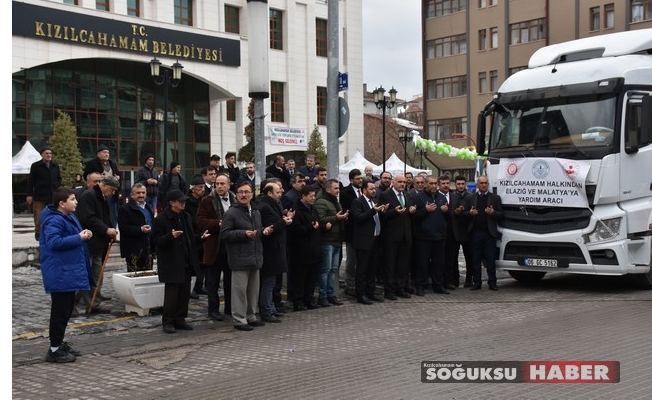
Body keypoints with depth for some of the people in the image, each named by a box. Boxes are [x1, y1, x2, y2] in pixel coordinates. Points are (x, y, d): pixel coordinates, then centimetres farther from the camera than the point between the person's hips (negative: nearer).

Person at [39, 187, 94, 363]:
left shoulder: (70, 217, 13)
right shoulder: (54, 220, -18)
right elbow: (54, 242, -29)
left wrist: (83, 235, 5)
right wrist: (79, 238, -24)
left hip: (69, 272, 10)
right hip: (60, 274, -10)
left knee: (66, 309, 17)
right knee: (60, 311, -4)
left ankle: (60, 343, 28)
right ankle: (54, 349, 3)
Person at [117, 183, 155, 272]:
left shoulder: (149, 207, 19)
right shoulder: (124, 209, -6)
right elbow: (123, 228, -15)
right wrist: (141, 230, -25)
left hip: (148, 248, 7)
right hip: (134, 250, -7)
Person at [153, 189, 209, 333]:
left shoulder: (186, 217, 12)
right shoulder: (161, 219, -11)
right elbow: (156, 240, -13)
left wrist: (200, 237, 2)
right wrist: (171, 236, -29)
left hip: (186, 262, 7)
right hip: (171, 263, -7)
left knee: (184, 293, 10)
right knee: (171, 293, -3)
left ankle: (180, 320, 20)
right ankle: (168, 322, 8)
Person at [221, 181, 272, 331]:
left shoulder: (256, 212, 15)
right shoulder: (231, 213, -9)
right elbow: (224, 234, -14)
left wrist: (263, 230, 7)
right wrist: (244, 234, -21)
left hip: (255, 257, 8)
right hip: (240, 258, -8)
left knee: (254, 289, 14)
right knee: (240, 289, -5)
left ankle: (251, 317, 25)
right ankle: (239, 320, 3)